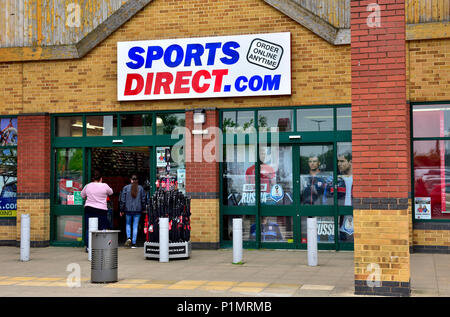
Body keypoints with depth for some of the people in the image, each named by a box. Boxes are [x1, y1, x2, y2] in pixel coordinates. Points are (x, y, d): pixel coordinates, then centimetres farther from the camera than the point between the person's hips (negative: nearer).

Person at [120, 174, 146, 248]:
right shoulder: (141, 188, 0)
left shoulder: (126, 188, -3)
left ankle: (128, 238, -4)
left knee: (128, 224, 19)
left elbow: (122, 199, -1)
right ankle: (133, 243, 3)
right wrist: (143, 209, 15)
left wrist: (122, 210, 6)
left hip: (128, 209, 0)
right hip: (137, 210, 0)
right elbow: (143, 199, 3)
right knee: (135, 226, 5)